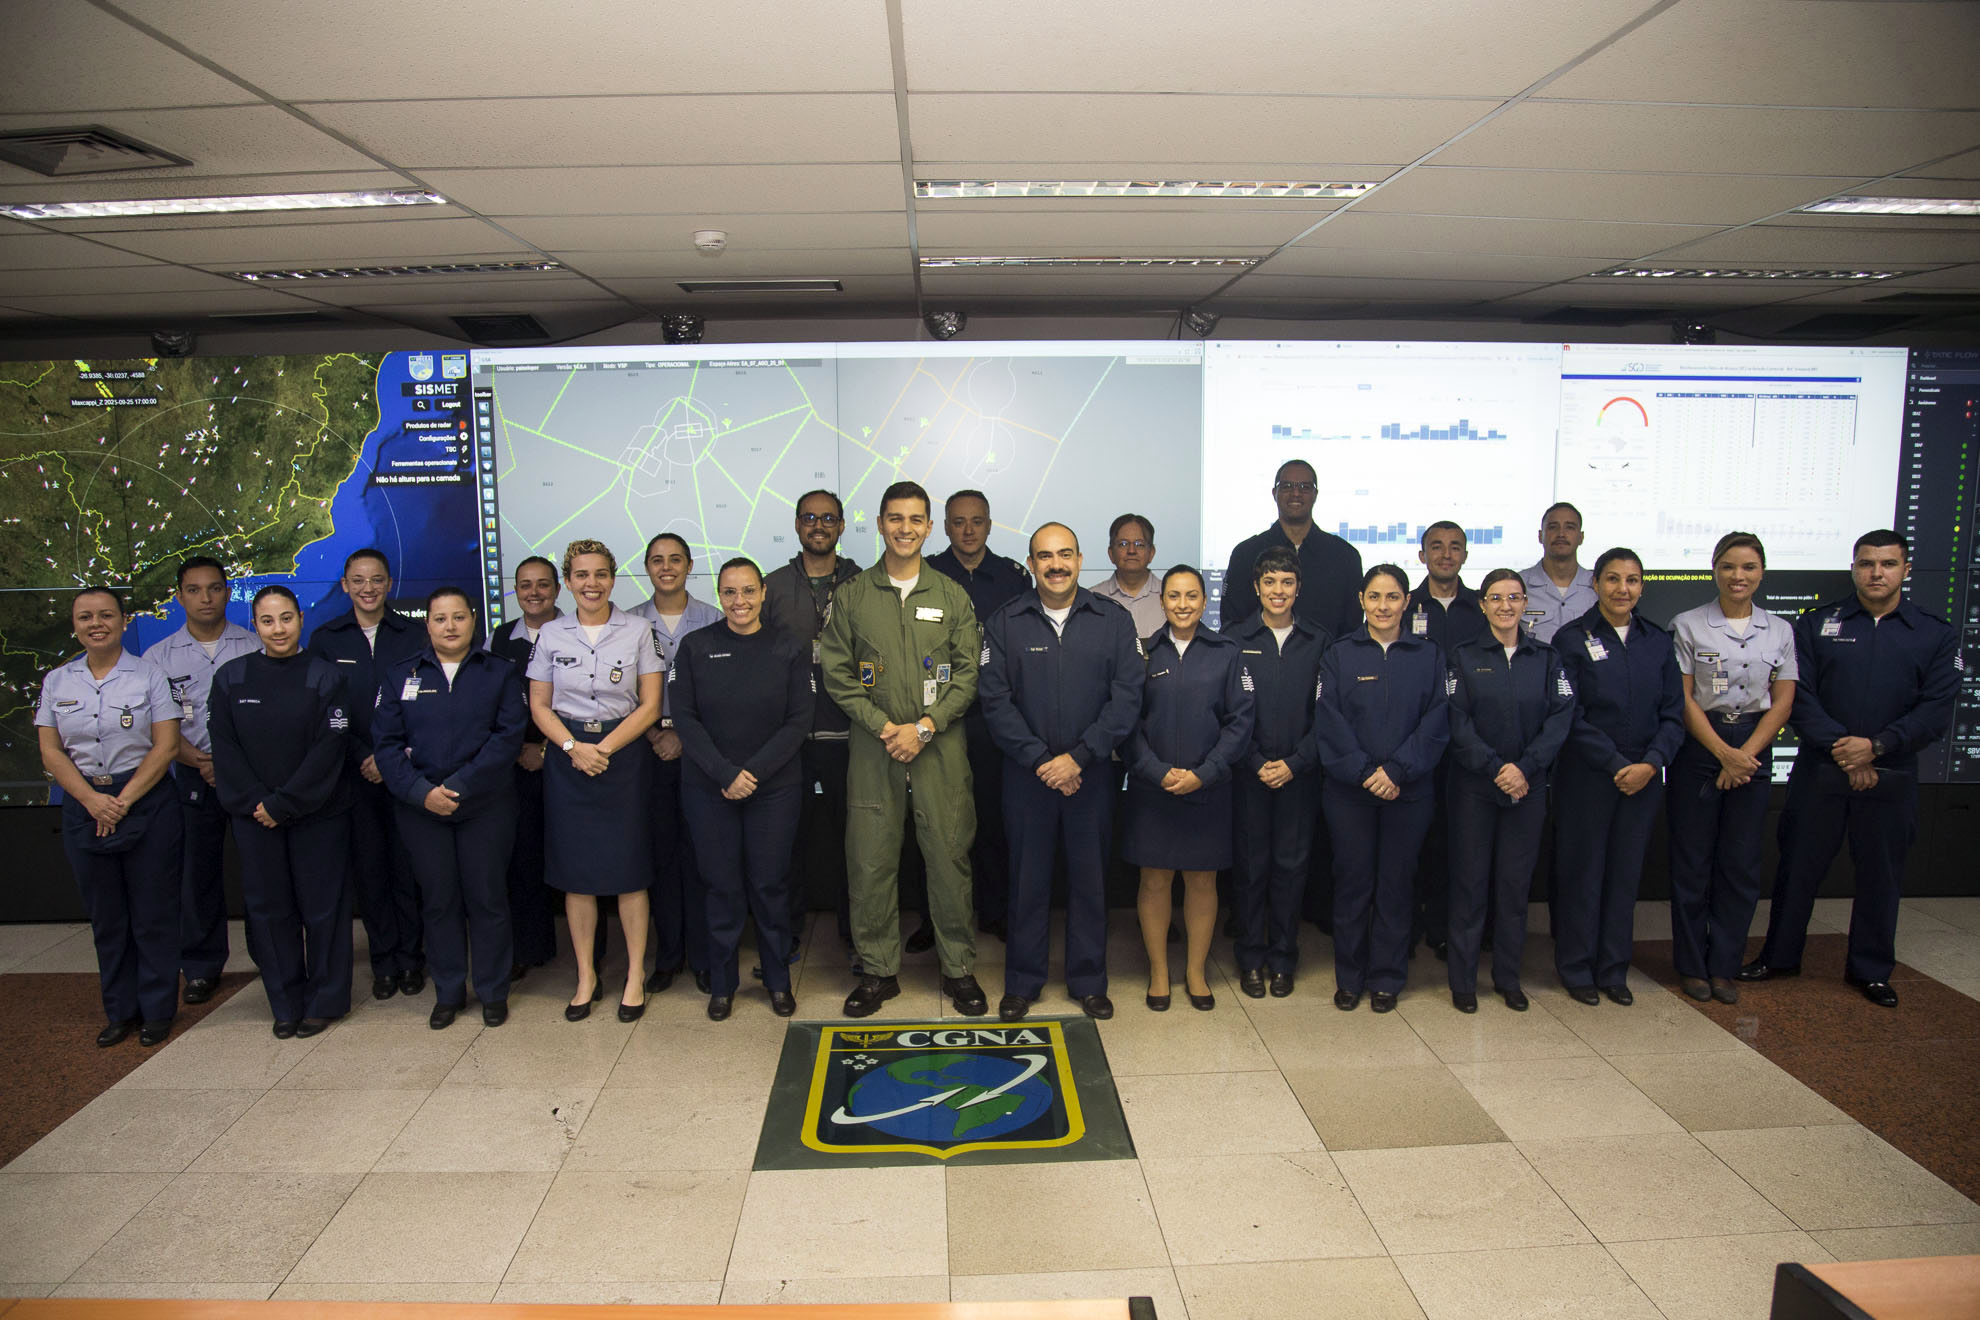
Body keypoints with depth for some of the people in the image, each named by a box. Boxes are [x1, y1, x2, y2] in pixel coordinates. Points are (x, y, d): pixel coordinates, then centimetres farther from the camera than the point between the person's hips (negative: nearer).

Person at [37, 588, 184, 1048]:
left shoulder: (149, 676, -1)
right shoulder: (57, 682, 8)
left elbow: (166, 746, -6)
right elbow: (51, 753, 3)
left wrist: (123, 801, -12)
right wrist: (93, 800, -10)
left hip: (147, 803, -3)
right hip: (84, 807, 3)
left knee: (153, 914, 2)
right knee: (106, 917, 10)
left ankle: (157, 1010, 14)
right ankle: (120, 1011, 22)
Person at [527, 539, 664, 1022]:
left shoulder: (638, 630, 1)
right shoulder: (551, 634, 6)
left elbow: (650, 705, -2)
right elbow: (539, 706, 6)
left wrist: (604, 748, -12)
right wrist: (574, 747, -10)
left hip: (625, 758, -2)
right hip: (567, 760, 2)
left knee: (629, 870, 0)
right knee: (575, 872, 5)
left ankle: (635, 976, 12)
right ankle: (586, 977, 18)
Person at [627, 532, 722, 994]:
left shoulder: (711, 619, 2)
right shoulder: (630, 623, 7)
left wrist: (685, 735, -9)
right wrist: (650, 733, -9)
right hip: (648, 748, 2)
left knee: (698, 850, 0)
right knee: (659, 850, 6)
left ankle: (702, 956, 11)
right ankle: (667, 954, 18)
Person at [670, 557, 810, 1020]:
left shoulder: (790, 650, -1)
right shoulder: (695, 647, 0)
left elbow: (798, 721, -4)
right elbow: (684, 717, -3)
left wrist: (754, 771, -13)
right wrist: (725, 773, -13)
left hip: (774, 788, 0)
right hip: (708, 789, 0)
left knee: (770, 884, 6)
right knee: (722, 886, 7)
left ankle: (778, 979, 24)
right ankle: (721, 983, 24)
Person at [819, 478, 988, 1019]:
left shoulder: (952, 597, 8)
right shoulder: (851, 596, 6)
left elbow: (968, 674, 2)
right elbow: (836, 674, 2)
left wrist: (924, 726, -10)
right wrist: (884, 727, -9)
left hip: (940, 747, 0)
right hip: (873, 747, 0)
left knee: (950, 856, 2)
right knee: (870, 859, 3)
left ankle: (959, 968, 17)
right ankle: (878, 970, 18)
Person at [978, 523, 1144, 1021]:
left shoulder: (1114, 620, 1)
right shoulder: (1004, 624, 1)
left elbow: (1126, 699, -5)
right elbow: (994, 700, -5)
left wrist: (1078, 757, -14)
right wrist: (1040, 760, -13)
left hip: (1091, 774, 0)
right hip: (1026, 775, 0)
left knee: (1090, 877, 9)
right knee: (1027, 878, 8)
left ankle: (1088, 981, 25)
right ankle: (1022, 981, 22)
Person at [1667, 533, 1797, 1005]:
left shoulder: (1780, 630, 8)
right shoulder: (1687, 626, -2)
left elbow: (1782, 702, 4)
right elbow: (1683, 699, -6)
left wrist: (1746, 754, -8)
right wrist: (1723, 753, -13)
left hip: (1754, 748, 3)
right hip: (1698, 747, -2)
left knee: (1741, 863, 5)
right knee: (1693, 861, 2)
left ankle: (1725, 966, 17)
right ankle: (1692, 964, 15)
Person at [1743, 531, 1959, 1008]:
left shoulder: (1936, 635, 4)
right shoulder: (1817, 623, 2)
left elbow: (1936, 710, -5)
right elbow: (1799, 696, -5)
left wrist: (1875, 746, -17)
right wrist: (1840, 749, -15)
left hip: (1892, 776, 1)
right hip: (1820, 771, -1)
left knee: (1881, 875, 11)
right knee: (1799, 866, 7)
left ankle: (1871, 969, 27)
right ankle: (1779, 956, 22)